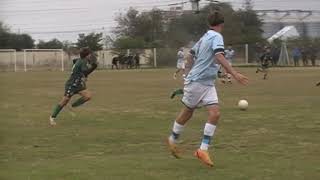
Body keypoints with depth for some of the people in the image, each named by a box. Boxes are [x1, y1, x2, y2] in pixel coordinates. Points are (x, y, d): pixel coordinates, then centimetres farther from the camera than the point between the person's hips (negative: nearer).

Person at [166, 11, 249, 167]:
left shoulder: (205, 37, 13)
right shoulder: (217, 37, -12)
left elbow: (190, 56, 22)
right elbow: (219, 57, -29)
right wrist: (234, 74, -35)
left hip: (207, 84, 8)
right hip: (196, 82, -8)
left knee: (215, 113, -7)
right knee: (187, 113, 9)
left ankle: (203, 150, -10)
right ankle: (172, 139, 30)